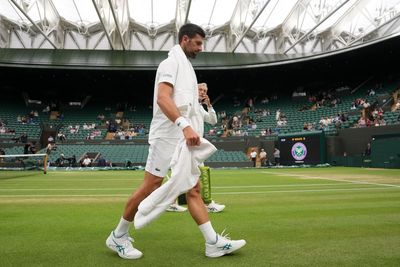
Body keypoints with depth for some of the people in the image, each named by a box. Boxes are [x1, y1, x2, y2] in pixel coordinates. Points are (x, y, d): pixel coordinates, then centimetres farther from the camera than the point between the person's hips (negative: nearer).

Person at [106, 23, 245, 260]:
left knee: (194, 189, 5)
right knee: (150, 188, -3)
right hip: (167, 136, -9)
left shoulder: (186, 66, 22)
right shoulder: (171, 63, -6)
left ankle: (214, 243, 7)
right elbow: (162, 98, -22)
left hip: (184, 136, 9)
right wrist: (185, 125, -33)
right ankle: (118, 237, 14)